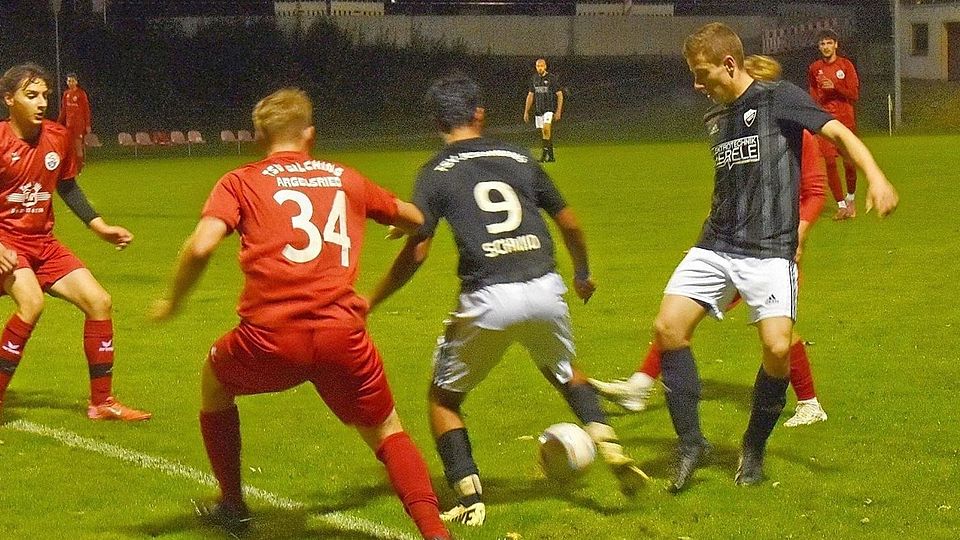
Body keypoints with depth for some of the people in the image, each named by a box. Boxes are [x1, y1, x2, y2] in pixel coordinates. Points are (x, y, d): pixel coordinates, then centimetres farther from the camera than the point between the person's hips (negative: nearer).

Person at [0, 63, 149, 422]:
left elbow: (68, 187, 19)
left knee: (99, 302, -1)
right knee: (31, 302, -32)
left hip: (43, 243, 7)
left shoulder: (57, 137, 2)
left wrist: (99, 226, 11)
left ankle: (102, 403, 12)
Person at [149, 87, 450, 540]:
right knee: (386, 434, 18)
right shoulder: (345, 179, 19)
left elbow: (200, 246, -6)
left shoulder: (239, 182, 11)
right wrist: (400, 223, 55)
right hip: (342, 336, 1)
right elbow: (416, 218, 32)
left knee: (213, 381, 31)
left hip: (269, 337, -1)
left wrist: (173, 301, 10)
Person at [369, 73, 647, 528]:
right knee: (566, 373, 32)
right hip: (545, 290, 4)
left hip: (487, 301, -4)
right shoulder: (518, 158, 15)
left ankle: (470, 499, 3)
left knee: (443, 398, 17)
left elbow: (416, 252, -2)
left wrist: (371, 301, 10)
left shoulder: (437, 173, 5)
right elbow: (570, 225, 20)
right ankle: (611, 449, 11)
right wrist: (583, 274, 38)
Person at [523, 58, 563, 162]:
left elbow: (559, 95, -3)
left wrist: (558, 111, -10)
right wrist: (526, 112, 13)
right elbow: (530, 95, 17)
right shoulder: (534, 79, 11)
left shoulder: (552, 78, -5)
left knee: (546, 129, -24)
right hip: (538, 111, 6)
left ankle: (545, 153, -24)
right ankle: (550, 156, 11)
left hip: (549, 110, -6)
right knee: (542, 134, 4)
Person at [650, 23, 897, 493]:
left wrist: (875, 177, -32)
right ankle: (691, 443, 2)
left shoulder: (779, 98, -4)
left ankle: (754, 446, 6)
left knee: (778, 348, -19)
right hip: (715, 245, 6)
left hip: (769, 251, -6)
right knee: (668, 328, -11)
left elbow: (838, 132, -15)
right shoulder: (715, 119, 16)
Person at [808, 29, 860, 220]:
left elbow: (854, 94, -3)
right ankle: (841, 205, 1)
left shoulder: (846, 65, 2)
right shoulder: (814, 68, 8)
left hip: (846, 120, -1)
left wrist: (835, 86, -16)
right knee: (829, 162, -8)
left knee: (849, 162, 0)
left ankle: (850, 197, 26)